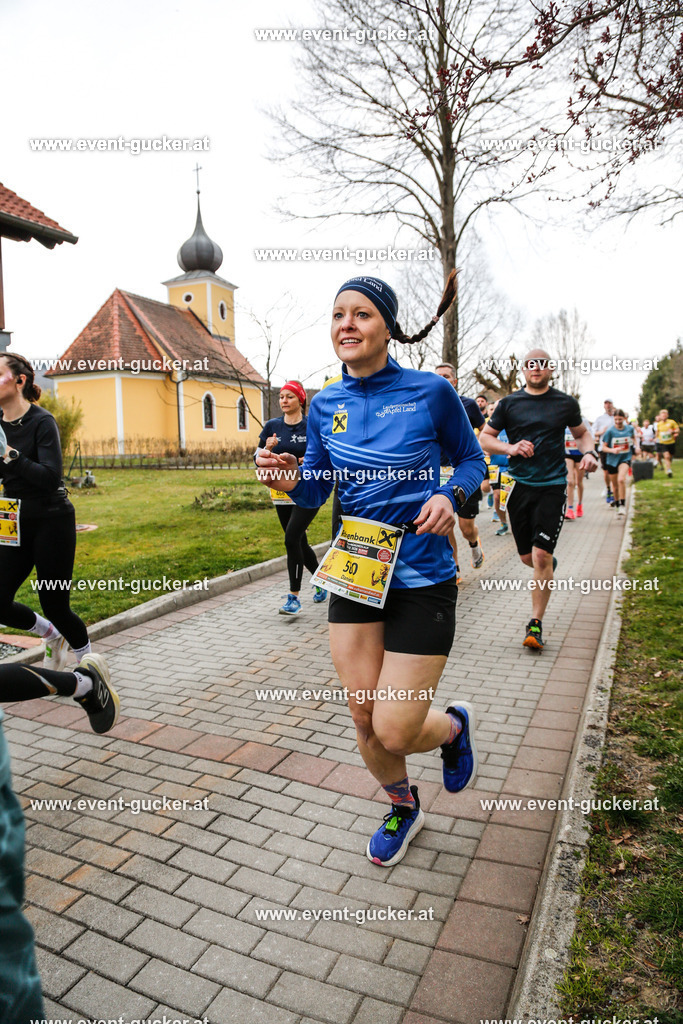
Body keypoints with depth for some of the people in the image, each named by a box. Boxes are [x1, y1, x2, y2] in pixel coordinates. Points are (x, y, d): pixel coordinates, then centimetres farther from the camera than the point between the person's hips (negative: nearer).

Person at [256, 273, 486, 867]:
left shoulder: (431, 392, -8)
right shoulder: (325, 406, 3)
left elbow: (472, 459, 5)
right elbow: (317, 491, 9)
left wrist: (449, 497, -15)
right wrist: (289, 480, -13)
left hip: (423, 577, -4)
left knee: (395, 731, -3)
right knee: (364, 718, 11)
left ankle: (454, 724, 34)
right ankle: (404, 808, 43)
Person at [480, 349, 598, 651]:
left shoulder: (566, 403, 7)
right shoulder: (509, 403, 6)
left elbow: (581, 433, 21)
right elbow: (484, 438, 7)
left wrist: (589, 453, 0)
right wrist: (510, 448, -12)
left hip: (553, 486, -2)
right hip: (519, 485, 2)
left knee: (541, 555, -11)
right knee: (527, 556, 8)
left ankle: (536, 623, 1)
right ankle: (548, 567, 46)